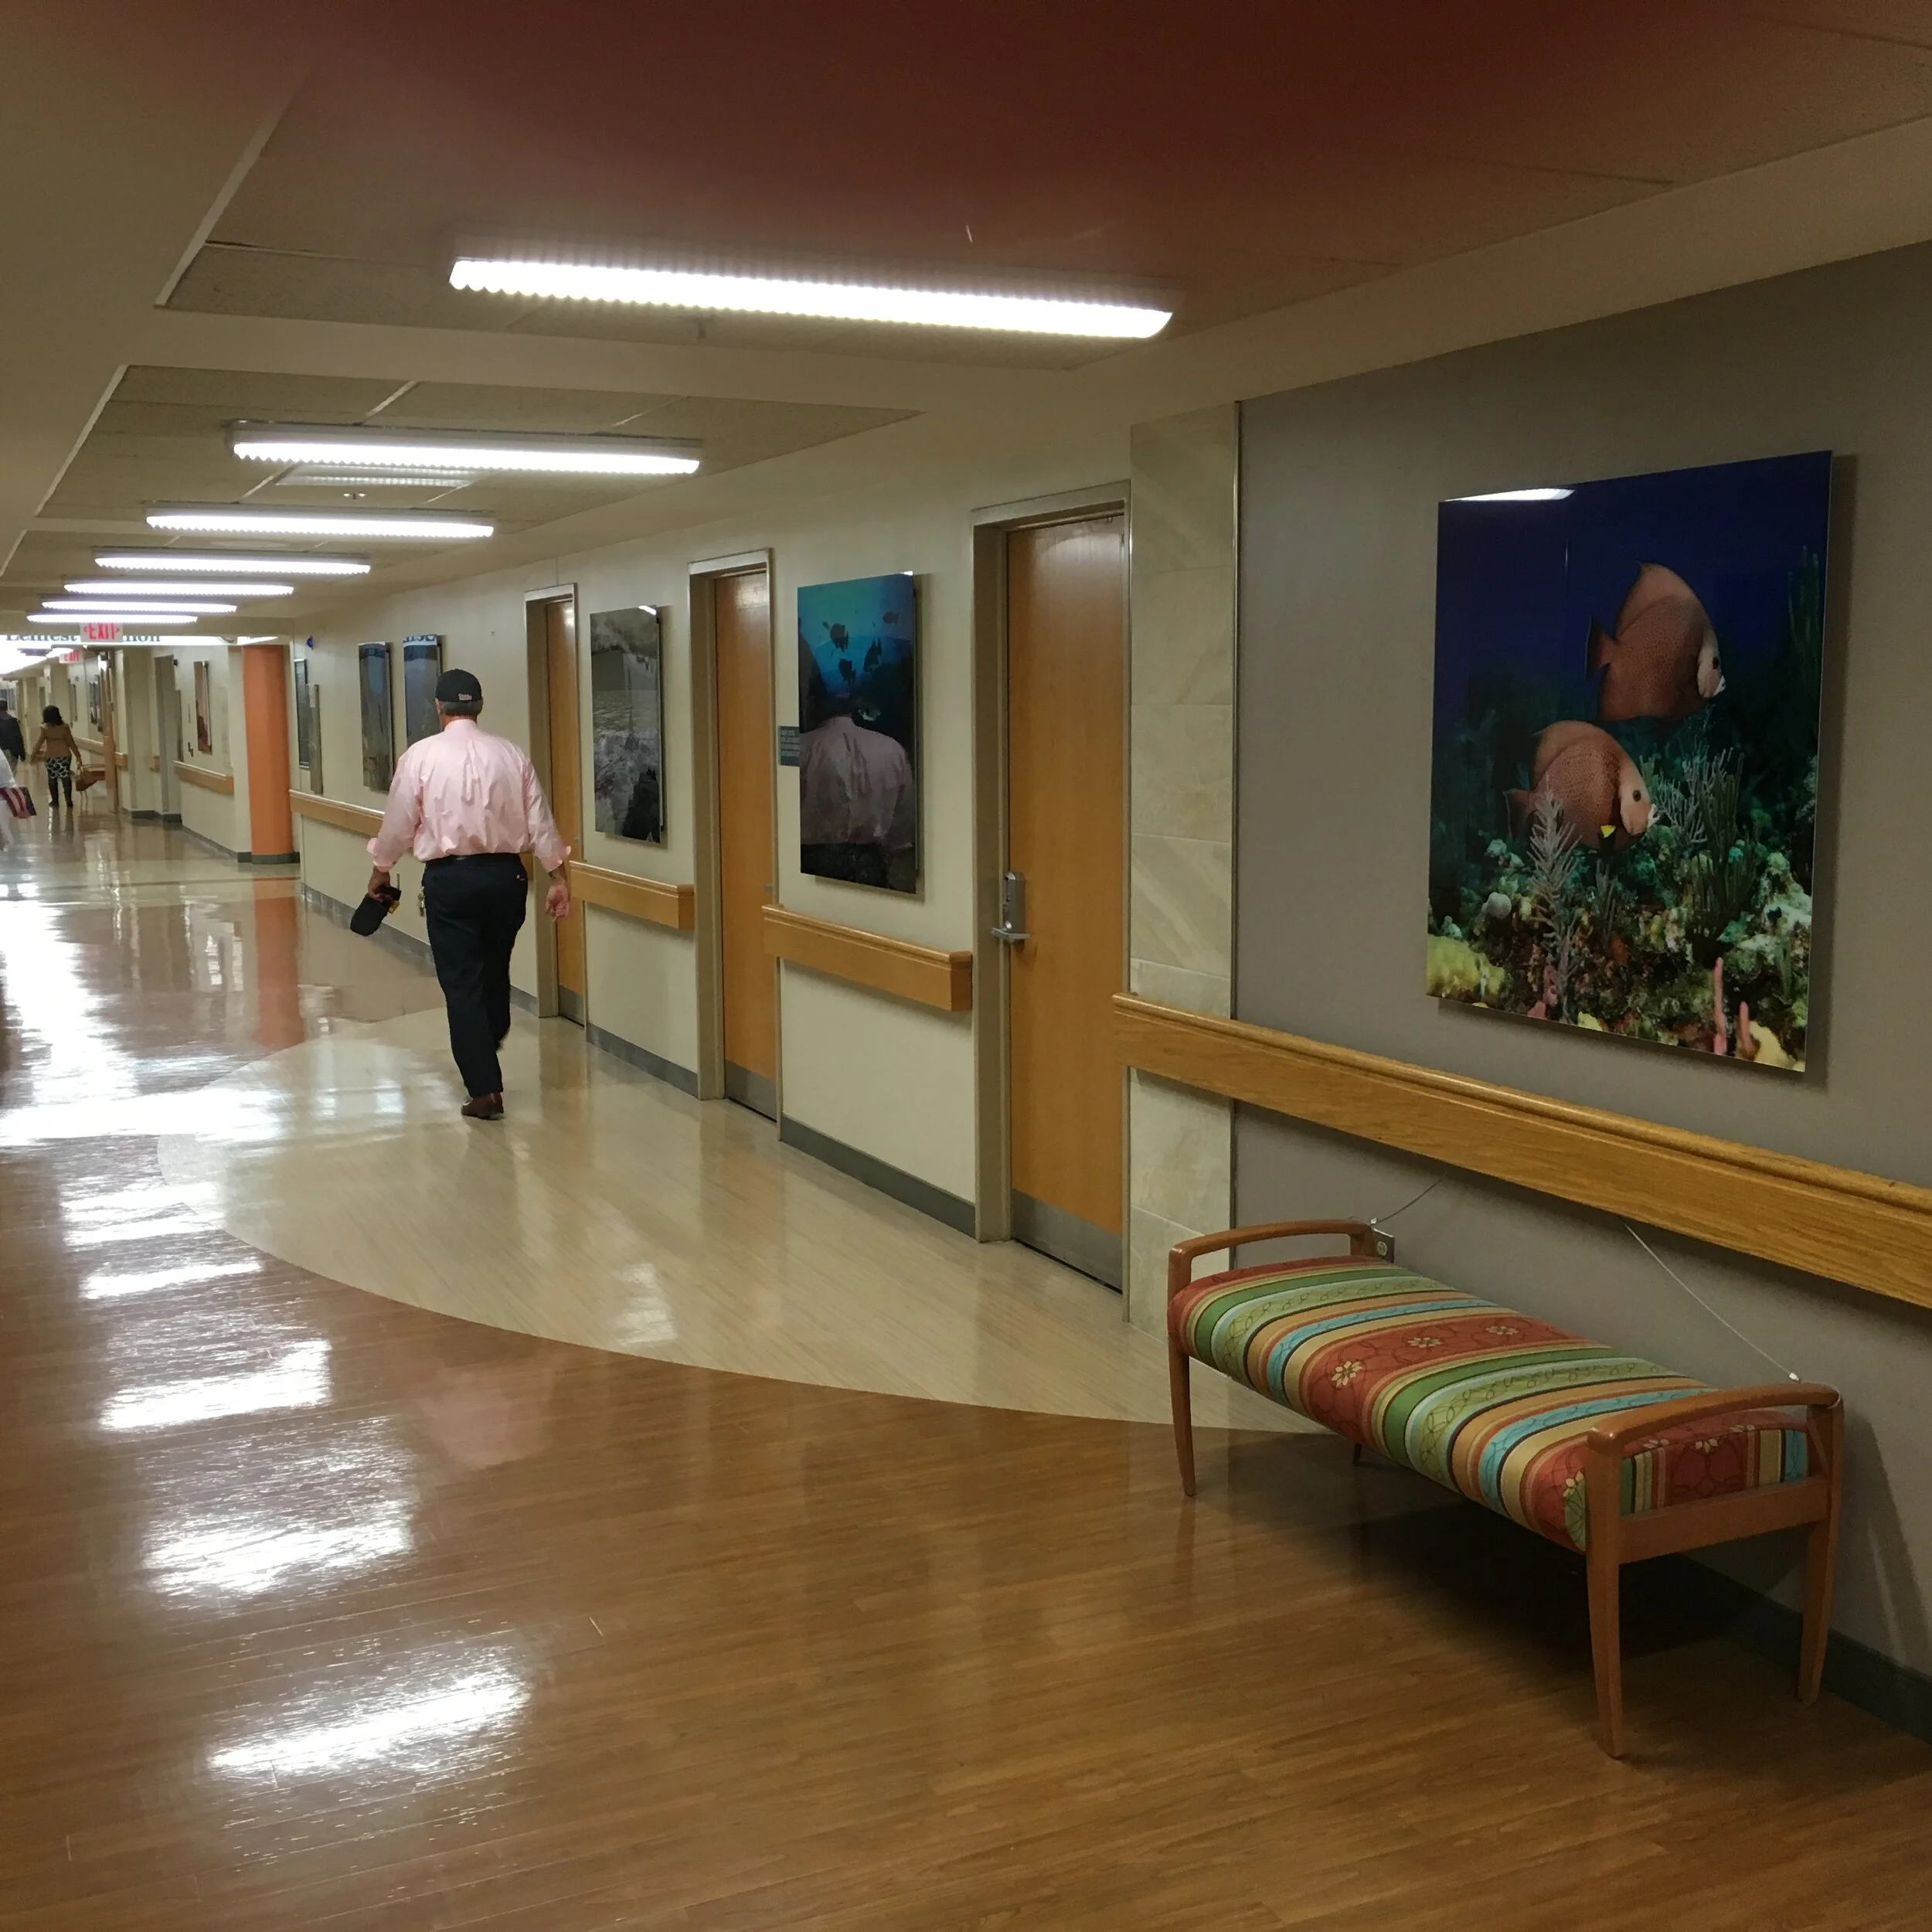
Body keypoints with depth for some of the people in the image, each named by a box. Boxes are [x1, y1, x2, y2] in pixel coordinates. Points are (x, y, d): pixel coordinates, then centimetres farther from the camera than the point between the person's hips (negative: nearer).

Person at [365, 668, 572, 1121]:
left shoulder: (421, 756, -5)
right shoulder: (510, 754, 2)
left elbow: (399, 823, 0)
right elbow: (540, 821, 1)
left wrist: (381, 870, 16)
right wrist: (557, 878, 8)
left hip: (449, 878, -3)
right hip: (505, 874, 3)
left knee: (462, 984, 2)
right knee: (495, 974, 19)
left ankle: (485, 1089, -2)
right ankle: (487, 1060, 34)